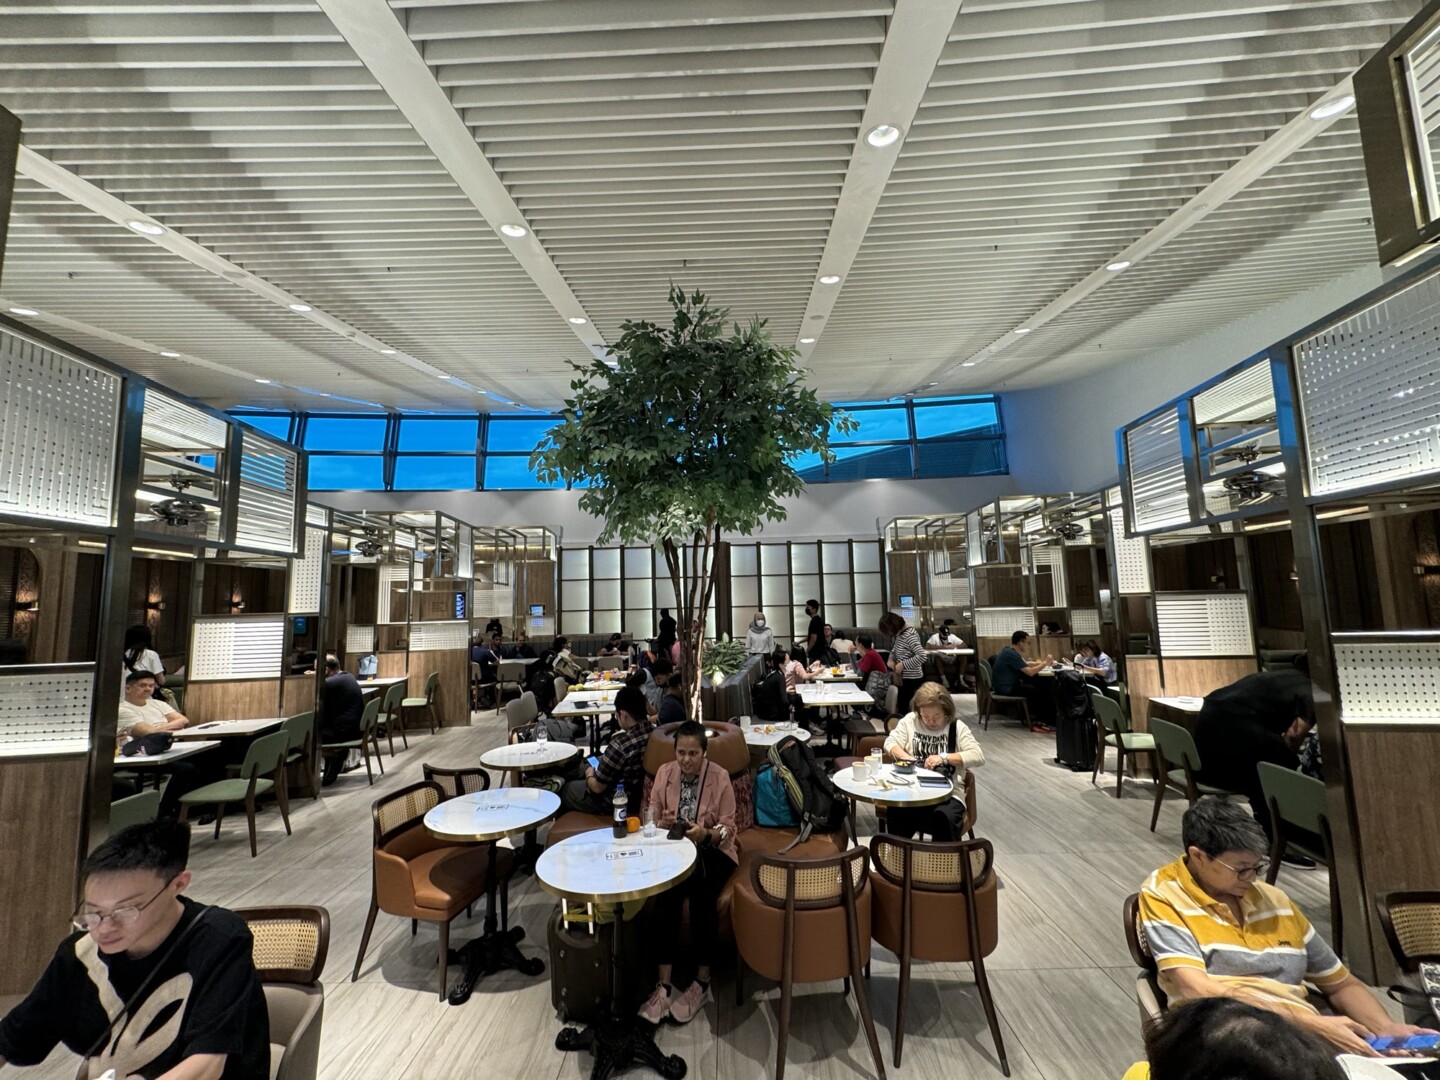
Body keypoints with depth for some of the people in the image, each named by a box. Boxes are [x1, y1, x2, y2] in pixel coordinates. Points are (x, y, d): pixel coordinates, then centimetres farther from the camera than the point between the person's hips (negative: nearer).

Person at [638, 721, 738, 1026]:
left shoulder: (720, 777, -9)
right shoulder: (664, 772, -1)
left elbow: (728, 830, -8)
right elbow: (651, 820, 4)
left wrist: (705, 833, -28)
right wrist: (662, 822, -19)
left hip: (712, 850, -2)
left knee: (701, 893, -31)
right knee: (666, 891, -28)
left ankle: (702, 982, -16)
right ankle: (664, 985, -22)